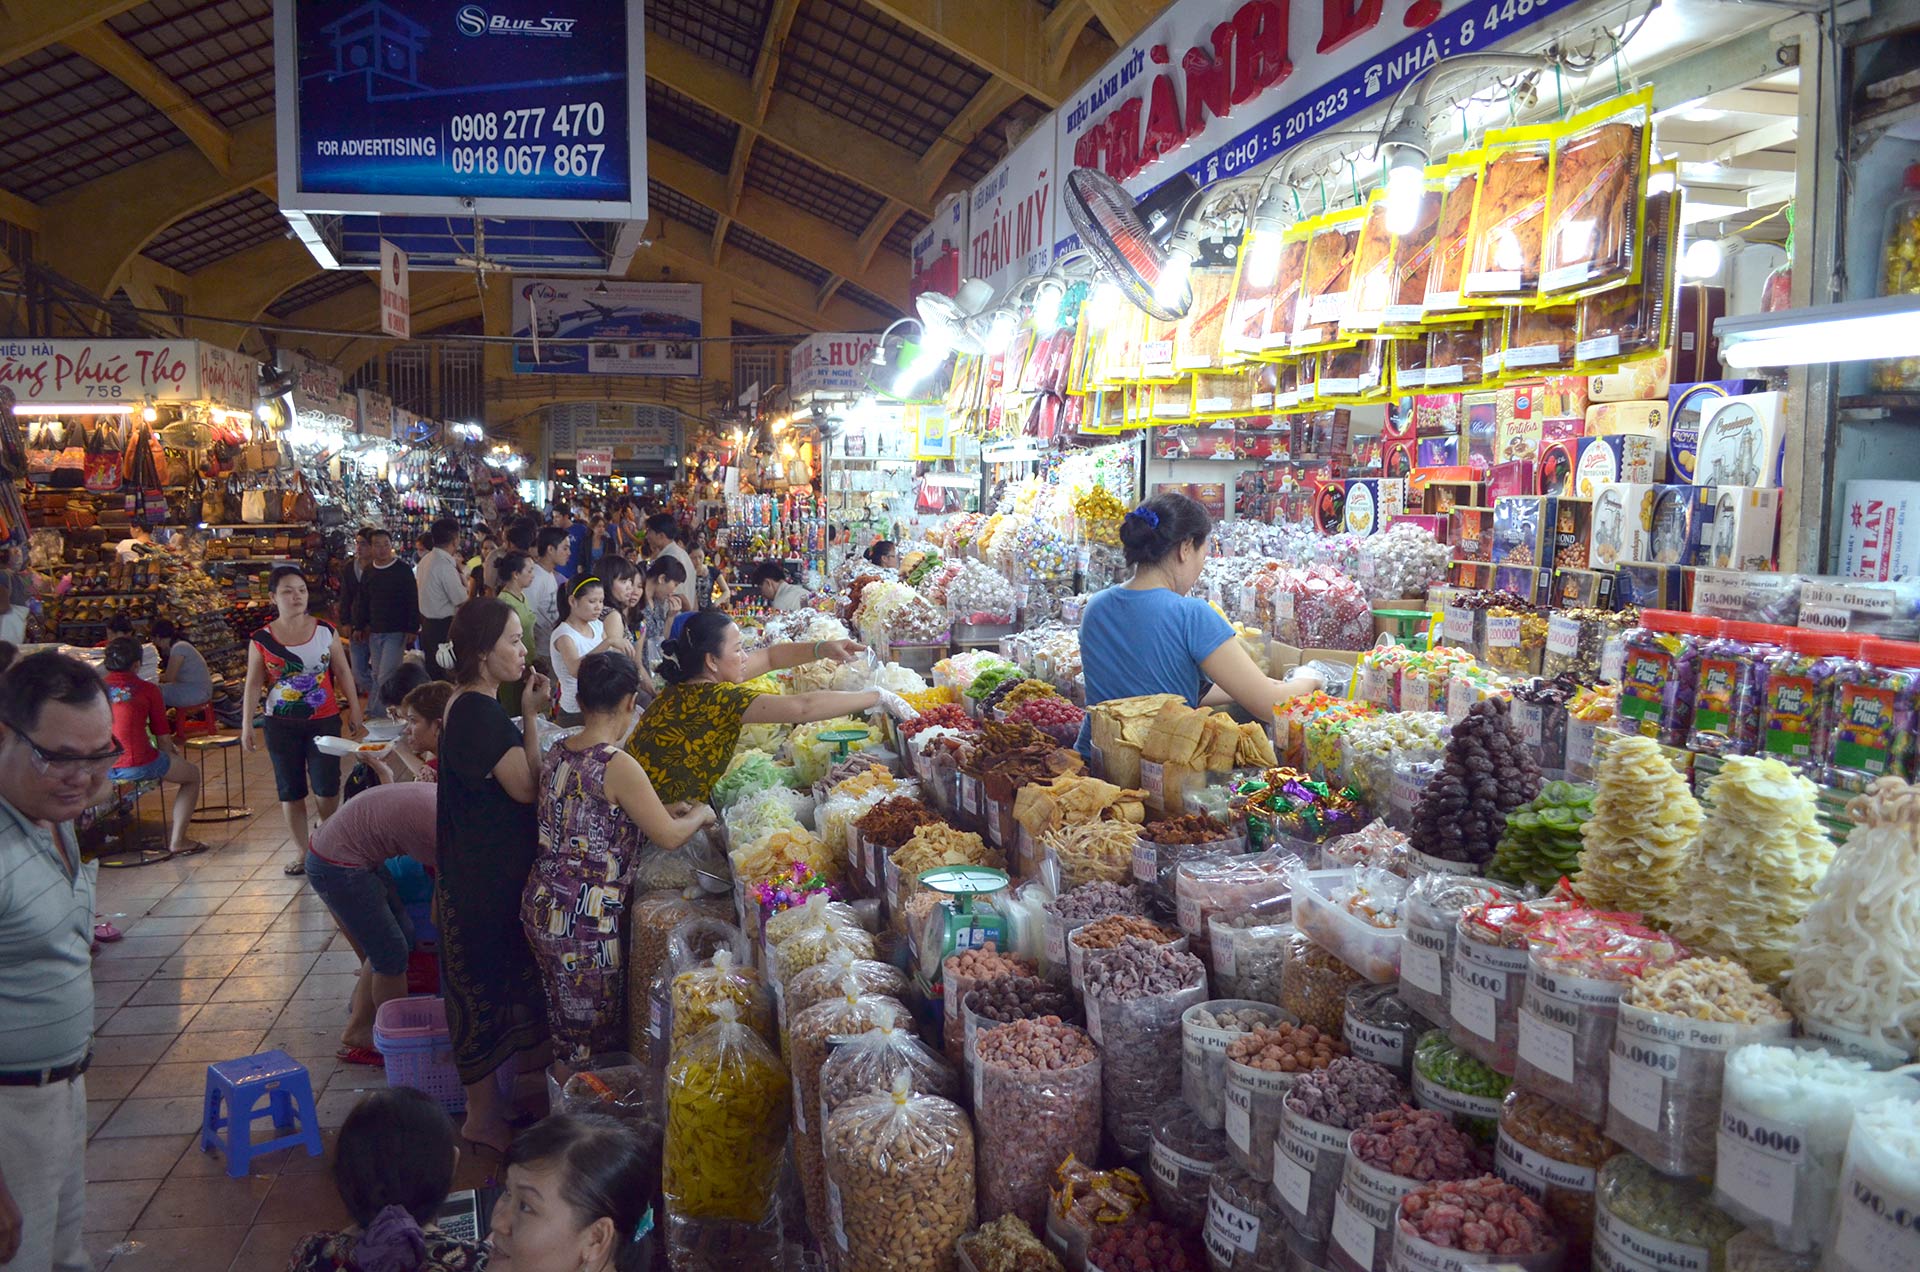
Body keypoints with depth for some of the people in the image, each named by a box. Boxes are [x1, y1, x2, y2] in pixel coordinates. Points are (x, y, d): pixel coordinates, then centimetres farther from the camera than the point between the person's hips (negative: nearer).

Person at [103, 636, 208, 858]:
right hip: (137, 766, -5)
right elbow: (163, 739, 0)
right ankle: (177, 841, 11)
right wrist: (171, 753, 22)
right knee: (192, 775, 20)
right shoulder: (148, 690, -1)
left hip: (102, 771, 5)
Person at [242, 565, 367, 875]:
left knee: (326, 786, -2)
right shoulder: (262, 640, -3)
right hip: (282, 725, 0)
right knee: (290, 790, 7)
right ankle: (301, 851, 18)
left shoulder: (326, 631, -1)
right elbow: (253, 684, 1)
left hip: (324, 721, 0)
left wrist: (355, 712, 4)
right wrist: (246, 726, -4)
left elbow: (343, 672, 4)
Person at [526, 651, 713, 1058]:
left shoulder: (557, 753, 4)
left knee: (564, 1025, 23)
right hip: (584, 924, -8)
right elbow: (669, 837, -14)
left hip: (541, 908, 8)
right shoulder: (617, 766, -20)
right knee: (596, 1040, 8)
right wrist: (701, 814, 6)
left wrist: (669, 809, 15)